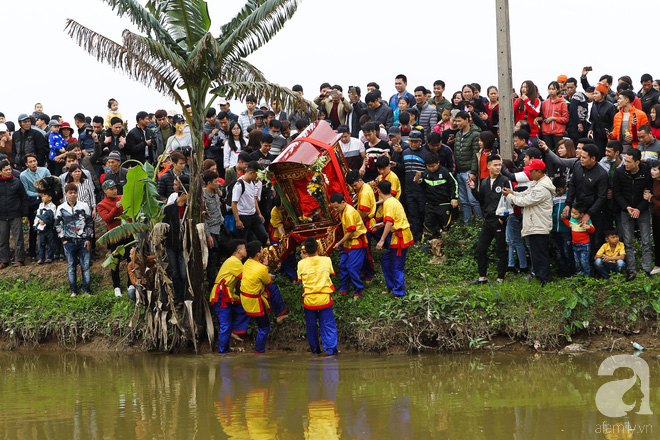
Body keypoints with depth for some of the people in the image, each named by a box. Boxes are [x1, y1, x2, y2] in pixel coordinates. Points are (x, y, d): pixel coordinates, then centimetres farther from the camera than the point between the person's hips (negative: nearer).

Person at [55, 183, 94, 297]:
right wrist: (63, 239, 3)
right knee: (71, 267, 5)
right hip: (69, 241, 1)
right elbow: (58, 225, 10)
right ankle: (73, 291, 13)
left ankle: (87, 290, 8)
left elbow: (90, 223, 6)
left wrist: (89, 239, 0)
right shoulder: (61, 208, 3)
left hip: (83, 241, -1)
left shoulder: (84, 206, 2)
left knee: (85, 266, -1)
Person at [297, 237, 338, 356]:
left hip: (309, 299, 1)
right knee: (328, 324, 6)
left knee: (311, 326, 14)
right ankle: (331, 349, 0)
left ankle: (315, 350, 22)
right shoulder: (326, 261, -7)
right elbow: (331, 273, 13)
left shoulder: (302, 264, -8)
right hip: (324, 298, -1)